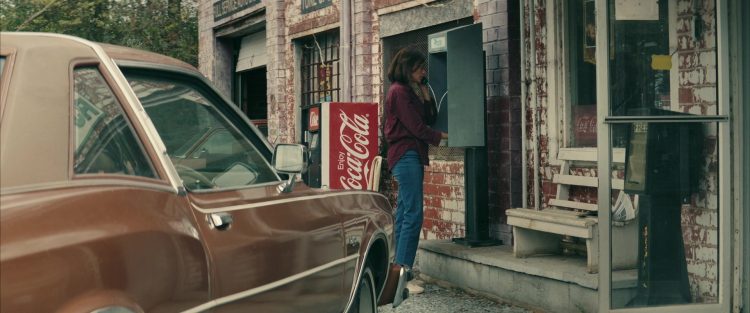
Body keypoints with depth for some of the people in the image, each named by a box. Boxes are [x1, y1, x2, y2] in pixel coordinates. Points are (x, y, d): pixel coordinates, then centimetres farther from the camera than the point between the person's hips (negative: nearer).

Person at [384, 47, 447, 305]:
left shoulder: (410, 90, 19)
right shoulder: (399, 91, -10)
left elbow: (429, 119, 15)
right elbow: (416, 127, -12)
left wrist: (426, 96, 2)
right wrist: (441, 137, -1)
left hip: (412, 155, 10)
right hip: (406, 155, -10)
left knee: (404, 214, 9)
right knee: (413, 214, -16)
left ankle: (401, 269, 13)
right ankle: (403, 270, -19)